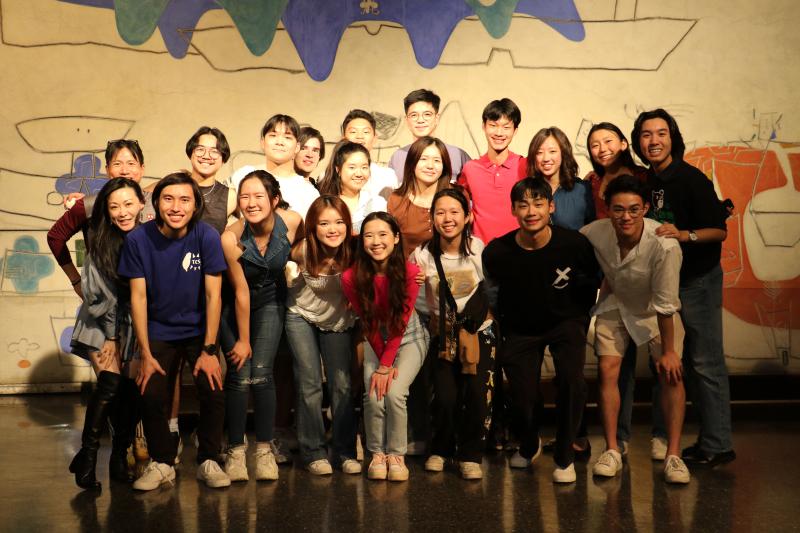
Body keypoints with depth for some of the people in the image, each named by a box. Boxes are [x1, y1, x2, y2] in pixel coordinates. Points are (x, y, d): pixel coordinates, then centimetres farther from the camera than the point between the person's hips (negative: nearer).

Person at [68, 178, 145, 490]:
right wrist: (112, 334, -8)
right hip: (101, 324, -2)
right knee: (110, 383, -18)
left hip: (136, 326, 2)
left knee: (131, 390, -1)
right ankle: (87, 456, -9)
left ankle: (120, 458, 13)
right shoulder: (100, 243, -10)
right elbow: (100, 293, -9)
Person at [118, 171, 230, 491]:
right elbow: (138, 297, -9)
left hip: (199, 330, -1)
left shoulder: (207, 237, -15)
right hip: (159, 331, 1)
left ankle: (208, 462, 6)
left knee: (213, 392, -15)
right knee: (152, 396, -11)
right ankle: (162, 464, 12)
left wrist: (209, 350, -15)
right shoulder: (139, 239, -12)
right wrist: (145, 354, -11)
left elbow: (213, 295, -14)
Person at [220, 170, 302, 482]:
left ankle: (265, 450, 4)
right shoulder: (230, 238, -29)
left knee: (261, 374, -8)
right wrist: (243, 340, -10)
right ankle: (235, 451, 5)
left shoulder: (292, 222, -23)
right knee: (239, 376, -9)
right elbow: (241, 292, -19)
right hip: (233, 306, -1)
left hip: (270, 302, 1)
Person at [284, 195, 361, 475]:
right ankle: (313, 452, 8)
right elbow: (292, 285, -1)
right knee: (310, 384, -3)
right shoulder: (302, 251, -22)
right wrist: (291, 274, -17)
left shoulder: (354, 250, -24)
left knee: (342, 385, -3)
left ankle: (345, 452, 9)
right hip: (302, 318, -1)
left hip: (338, 321, 1)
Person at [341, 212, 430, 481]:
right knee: (373, 396, -17)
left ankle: (396, 454, 0)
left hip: (409, 339, -1)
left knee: (394, 393, -20)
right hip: (376, 342, 2)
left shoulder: (410, 272, -21)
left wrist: (386, 366, -19)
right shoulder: (352, 277, -17)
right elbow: (369, 325, -10)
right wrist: (383, 364, -13)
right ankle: (377, 453, 6)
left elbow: (399, 324, -18)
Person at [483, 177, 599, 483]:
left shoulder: (574, 244, -20)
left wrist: (579, 317, 5)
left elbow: (591, 281, 1)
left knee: (572, 381, -25)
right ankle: (528, 446, 30)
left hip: (565, 323, -1)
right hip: (520, 329, 1)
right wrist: (504, 326, 6)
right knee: (522, 397, -8)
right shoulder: (496, 252, -19)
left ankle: (564, 457, -2)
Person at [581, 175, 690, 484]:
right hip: (614, 305, 2)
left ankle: (673, 455, -3)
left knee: (672, 374, -13)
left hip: (652, 311, -2)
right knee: (608, 370, -9)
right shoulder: (594, 233, -27)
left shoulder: (664, 246, -36)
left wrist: (668, 351, -18)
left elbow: (665, 305, -27)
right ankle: (612, 451, 2)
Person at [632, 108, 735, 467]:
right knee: (692, 361, 13)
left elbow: (719, 230, -17)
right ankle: (709, 439, 23)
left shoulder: (691, 178, -13)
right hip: (667, 279, 7)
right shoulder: (646, 182, 7)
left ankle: (717, 446, 4)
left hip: (699, 279, -7)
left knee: (705, 362, -5)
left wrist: (683, 235, -30)